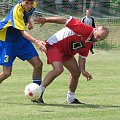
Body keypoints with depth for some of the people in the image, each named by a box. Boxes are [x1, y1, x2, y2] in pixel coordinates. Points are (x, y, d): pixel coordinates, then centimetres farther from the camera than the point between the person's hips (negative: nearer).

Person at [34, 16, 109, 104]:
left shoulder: (89, 44, 2)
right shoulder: (85, 29, -25)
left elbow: (82, 56, 10)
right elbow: (65, 20, -24)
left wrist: (83, 70, -5)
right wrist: (46, 20, -23)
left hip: (66, 52, 10)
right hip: (54, 45, -10)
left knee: (76, 72, 11)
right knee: (58, 69, -28)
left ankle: (71, 98, 25)